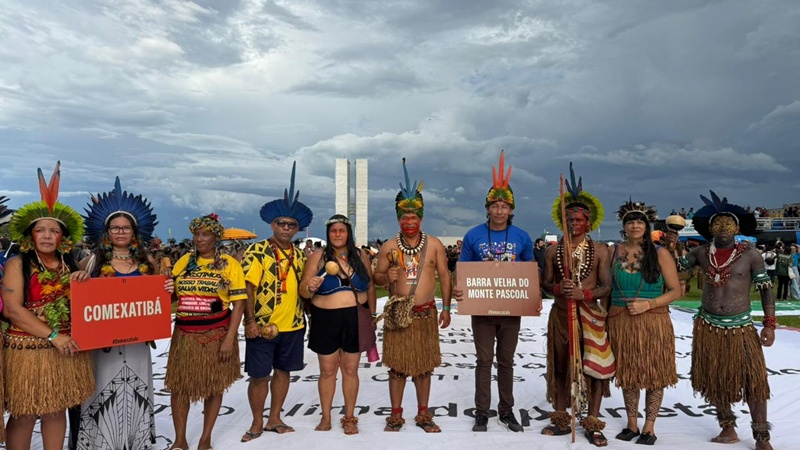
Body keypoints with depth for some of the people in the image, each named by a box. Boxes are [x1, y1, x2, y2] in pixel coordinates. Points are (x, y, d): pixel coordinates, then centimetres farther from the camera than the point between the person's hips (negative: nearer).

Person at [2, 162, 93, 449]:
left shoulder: (71, 265, 9)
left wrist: (85, 283, -6)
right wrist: (52, 335, -17)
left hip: (67, 349, 4)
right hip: (27, 349, -4)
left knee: (57, 411, 13)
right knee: (24, 415, 4)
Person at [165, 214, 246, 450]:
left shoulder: (229, 264, -5)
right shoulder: (184, 261, 6)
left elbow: (238, 304, -8)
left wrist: (229, 339, -14)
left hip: (216, 335, -3)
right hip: (185, 335, 3)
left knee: (214, 387, 8)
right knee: (178, 386, 7)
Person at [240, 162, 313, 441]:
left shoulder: (299, 256, 8)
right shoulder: (257, 251, -8)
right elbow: (247, 288, -13)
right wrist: (250, 321, -18)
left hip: (293, 324, 5)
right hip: (262, 325, -5)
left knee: (283, 370, 14)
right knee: (259, 375, 4)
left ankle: (274, 419, 29)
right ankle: (257, 423, 23)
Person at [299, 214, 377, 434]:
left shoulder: (361, 256, 4)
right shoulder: (317, 257, -2)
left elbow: (370, 287, 11)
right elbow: (303, 289, -1)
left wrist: (372, 315, 10)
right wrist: (311, 288, -23)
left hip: (355, 319, 1)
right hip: (325, 320, -1)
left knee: (350, 370, 11)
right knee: (327, 371, 10)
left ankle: (349, 418, 26)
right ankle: (325, 418, 26)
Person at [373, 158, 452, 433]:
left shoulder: (434, 244, 0)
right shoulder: (389, 247, 0)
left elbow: (444, 276, 4)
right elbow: (376, 276, 7)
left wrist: (446, 308, 0)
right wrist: (387, 277, -16)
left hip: (426, 313, 1)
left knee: (424, 366, 10)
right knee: (397, 366, 6)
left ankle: (423, 414, 25)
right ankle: (396, 415, 21)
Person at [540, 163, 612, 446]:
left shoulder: (600, 250, -2)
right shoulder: (553, 251, 3)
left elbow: (607, 286, -4)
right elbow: (545, 283, 4)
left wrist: (584, 293, -21)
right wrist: (558, 288, -17)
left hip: (592, 315, -2)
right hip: (560, 315, 2)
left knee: (595, 367, 3)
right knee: (560, 367, 10)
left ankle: (592, 424, 17)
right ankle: (561, 419, 24)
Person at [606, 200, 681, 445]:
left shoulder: (660, 253, -4)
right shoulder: (613, 251, 3)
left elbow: (676, 291, -4)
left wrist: (648, 304, -15)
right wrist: (607, 314, 0)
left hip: (653, 322, -2)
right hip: (621, 322, 2)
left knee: (654, 374, 6)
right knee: (627, 374, 11)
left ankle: (649, 427, 21)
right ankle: (631, 424, 25)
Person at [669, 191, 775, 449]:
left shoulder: (750, 255, -6)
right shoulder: (701, 253, 1)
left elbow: (766, 289, -3)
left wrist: (770, 323, -8)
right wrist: (672, 246, -3)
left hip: (740, 328, -3)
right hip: (707, 326, 3)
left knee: (753, 381, 0)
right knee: (714, 380, 11)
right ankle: (728, 428, 27)